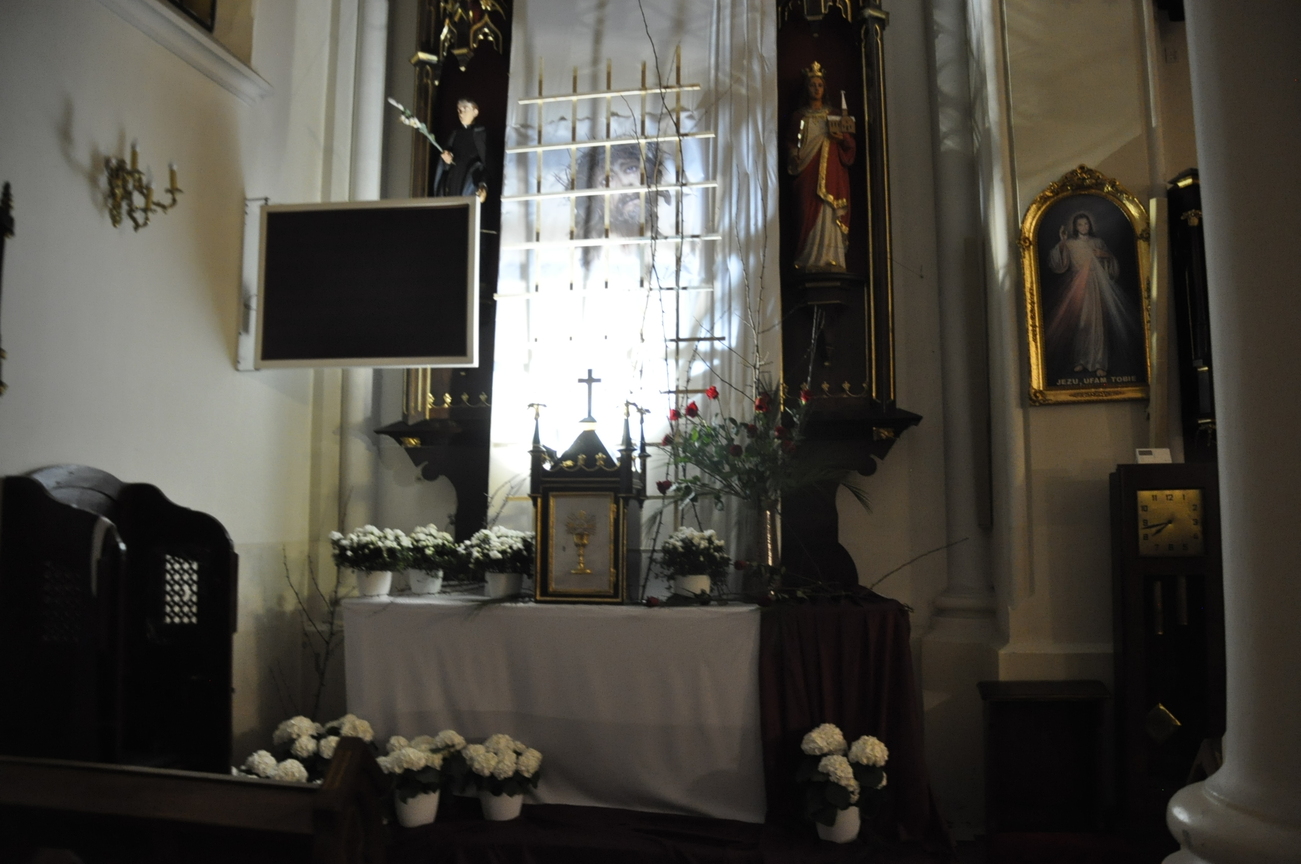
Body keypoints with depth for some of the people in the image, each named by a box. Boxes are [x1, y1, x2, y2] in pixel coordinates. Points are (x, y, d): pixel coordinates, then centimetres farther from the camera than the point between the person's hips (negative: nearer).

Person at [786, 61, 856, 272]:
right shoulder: (799, 116, 15)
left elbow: (850, 143, 14)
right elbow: (791, 144, 10)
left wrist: (841, 137, -7)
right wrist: (794, 157, -10)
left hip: (831, 170, 1)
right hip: (808, 171, -1)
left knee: (829, 213, -8)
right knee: (810, 212, -11)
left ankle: (829, 259, -11)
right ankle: (810, 261, -13)